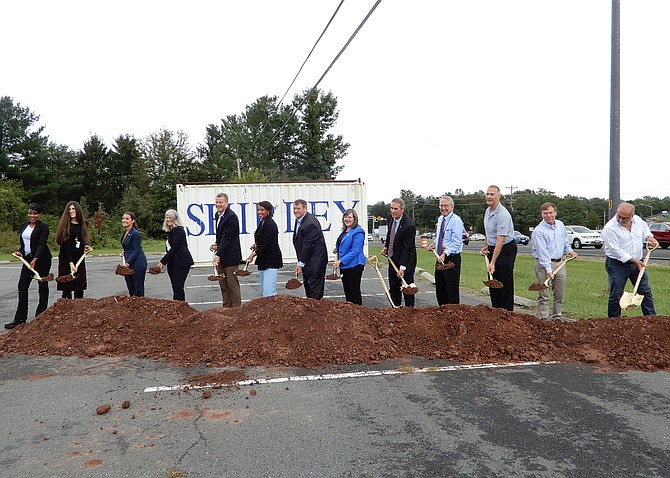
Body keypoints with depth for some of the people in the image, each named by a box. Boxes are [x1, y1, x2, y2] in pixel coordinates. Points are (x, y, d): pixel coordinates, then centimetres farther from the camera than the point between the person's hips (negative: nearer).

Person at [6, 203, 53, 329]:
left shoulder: (43, 228, -10)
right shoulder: (24, 226, 12)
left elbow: (41, 245, -19)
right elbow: (22, 242, 20)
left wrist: (35, 260, -30)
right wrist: (19, 251, 0)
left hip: (42, 260, -7)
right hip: (28, 259, 7)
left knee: (42, 286, 3)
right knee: (22, 286, 0)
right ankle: (20, 319, 2)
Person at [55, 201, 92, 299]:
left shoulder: (83, 224, 8)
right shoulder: (65, 225, -6)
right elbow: (65, 245, -12)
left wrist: (87, 247, -1)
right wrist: (70, 262, -19)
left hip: (80, 259, 4)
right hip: (66, 259, -4)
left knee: (79, 288, 4)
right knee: (67, 288, -3)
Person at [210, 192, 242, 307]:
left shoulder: (231, 217, -17)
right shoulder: (217, 215, 12)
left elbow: (226, 237, -21)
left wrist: (218, 255, -23)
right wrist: (217, 245, 1)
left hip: (230, 256, -9)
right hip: (221, 256, 9)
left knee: (233, 285, -2)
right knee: (223, 284, 14)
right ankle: (226, 307, 23)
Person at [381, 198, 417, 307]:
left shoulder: (409, 225, -25)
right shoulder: (390, 218, -2)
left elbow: (406, 248, -25)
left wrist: (402, 267, -26)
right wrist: (386, 246, 12)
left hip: (406, 259, -8)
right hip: (393, 257, 8)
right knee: (393, 286, 13)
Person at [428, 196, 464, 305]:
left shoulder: (456, 221, -14)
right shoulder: (440, 219, 12)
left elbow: (456, 243, -20)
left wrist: (445, 253, -30)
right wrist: (434, 243, 10)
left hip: (452, 259, -8)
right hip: (440, 258, 8)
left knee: (452, 290, -3)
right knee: (440, 289, 14)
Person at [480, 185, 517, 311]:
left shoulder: (503, 214, -22)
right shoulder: (487, 211, 7)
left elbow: (500, 241, -27)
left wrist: (493, 262, -29)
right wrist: (486, 247, 9)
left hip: (506, 250, -9)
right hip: (493, 249, 9)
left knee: (505, 284, -5)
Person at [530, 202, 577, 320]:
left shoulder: (560, 225, 8)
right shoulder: (538, 231, -14)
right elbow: (543, 252, -19)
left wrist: (569, 251, 13)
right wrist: (548, 270, -24)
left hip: (559, 263, 7)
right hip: (544, 264, -6)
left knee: (560, 295, 12)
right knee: (544, 295, -5)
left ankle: (557, 317, 23)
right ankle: (544, 319, 0)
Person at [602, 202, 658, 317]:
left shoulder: (638, 220, 0)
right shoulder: (609, 228, -20)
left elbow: (645, 229, 23)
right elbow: (616, 250, -21)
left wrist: (649, 237, 1)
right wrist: (634, 261, -19)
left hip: (637, 263, 6)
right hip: (617, 265, -6)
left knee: (646, 292, 11)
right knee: (616, 296, -1)